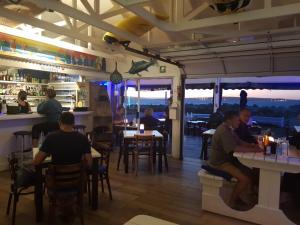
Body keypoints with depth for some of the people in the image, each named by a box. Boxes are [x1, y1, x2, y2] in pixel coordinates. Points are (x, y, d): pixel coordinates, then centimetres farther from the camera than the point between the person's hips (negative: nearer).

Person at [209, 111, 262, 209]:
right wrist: (253, 150, -24)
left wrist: (251, 145, -6)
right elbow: (234, 148, -30)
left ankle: (236, 197, 19)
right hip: (220, 162, -10)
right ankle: (232, 201, 4)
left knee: (249, 173, 9)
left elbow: (239, 142, 13)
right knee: (245, 179, -17)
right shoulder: (223, 131, -24)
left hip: (227, 159, 10)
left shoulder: (229, 129, 9)